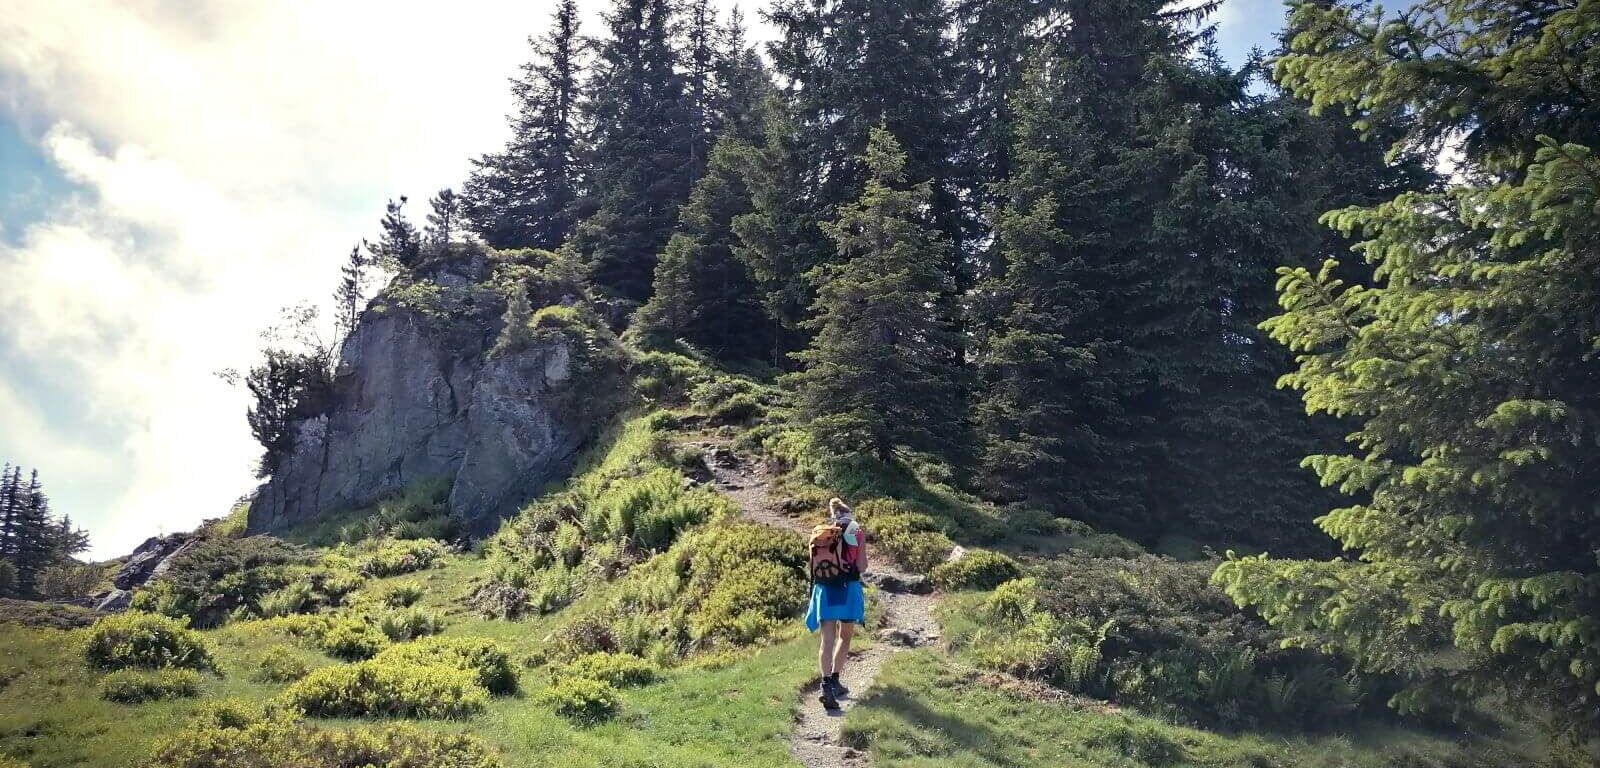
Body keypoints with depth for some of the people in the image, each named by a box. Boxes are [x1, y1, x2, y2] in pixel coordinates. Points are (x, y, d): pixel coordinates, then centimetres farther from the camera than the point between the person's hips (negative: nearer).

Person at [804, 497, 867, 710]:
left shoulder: (818, 534, 8)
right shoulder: (856, 532, 0)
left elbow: (814, 566, 6)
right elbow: (861, 567, -3)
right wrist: (862, 543, 10)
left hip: (823, 590, 2)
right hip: (847, 589, -2)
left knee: (827, 640, -1)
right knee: (844, 637, 18)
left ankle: (827, 685, -16)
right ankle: (834, 681, 18)